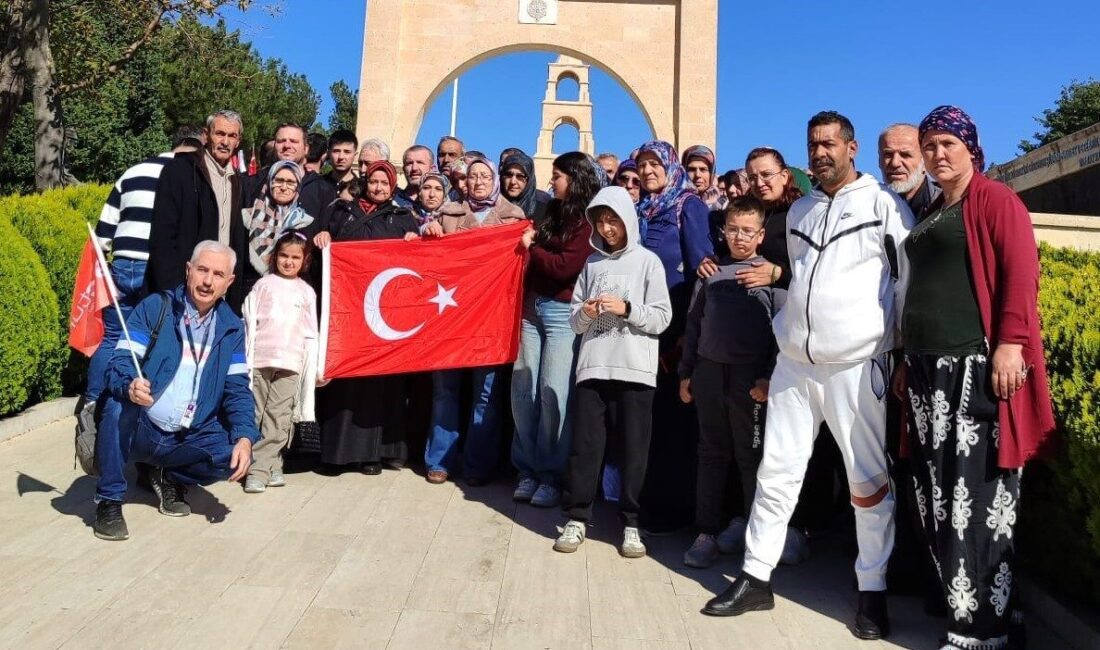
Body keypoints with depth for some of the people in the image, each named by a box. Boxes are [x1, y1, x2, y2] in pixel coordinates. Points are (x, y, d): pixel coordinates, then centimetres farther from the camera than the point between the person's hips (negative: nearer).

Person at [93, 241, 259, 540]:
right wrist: (130, 387, -38)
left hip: (190, 439, 3)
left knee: (235, 458, -20)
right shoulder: (154, 308, -4)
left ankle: (167, 477, 11)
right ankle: (110, 501, -13)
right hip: (141, 430, -3)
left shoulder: (231, 327, 5)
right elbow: (120, 361, -13)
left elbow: (237, 388, 2)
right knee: (118, 405, -33)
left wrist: (245, 437, -15)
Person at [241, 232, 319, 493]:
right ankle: (257, 470, 7)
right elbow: (250, 324, 5)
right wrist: (246, 360, -1)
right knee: (255, 416, 1)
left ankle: (266, 466, 5)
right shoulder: (264, 284, 7)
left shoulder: (307, 291, 11)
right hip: (259, 360, -1)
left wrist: (313, 369, 8)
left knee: (278, 418, -1)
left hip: (290, 363, 1)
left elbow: (310, 334, 12)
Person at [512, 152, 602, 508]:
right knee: (523, 392, 4)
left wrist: (532, 248, -3)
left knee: (554, 395, -4)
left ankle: (552, 476, 6)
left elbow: (565, 267, -15)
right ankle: (528, 470, 14)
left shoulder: (588, 221, -6)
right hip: (533, 308, 7)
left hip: (563, 313, -7)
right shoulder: (553, 213, 16)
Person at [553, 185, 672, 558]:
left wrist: (626, 309, -14)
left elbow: (662, 318, -2)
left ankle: (631, 523, 14)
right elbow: (574, 321, 13)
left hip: (635, 370, -2)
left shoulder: (647, 262, 4)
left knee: (634, 449, 3)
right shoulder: (592, 262, 13)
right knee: (584, 445, 4)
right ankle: (577, 518, 14)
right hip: (593, 367, 3)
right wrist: (585, 313, -8)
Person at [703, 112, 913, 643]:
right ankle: (755, 577, 16)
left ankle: (872, 590, 19)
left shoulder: (884, 204, -1)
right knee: (776, 472, 6)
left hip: (856, 366, -5)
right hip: (793, 364, 5)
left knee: (869, 482, 4)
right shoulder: (799, 211, 15)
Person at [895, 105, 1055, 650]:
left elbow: (1021, 272, -11)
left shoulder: (994, 199, 0)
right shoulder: (929, 215, 21)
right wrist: (908, 360, 20)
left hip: (977, 363, -8)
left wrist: (1011, 343, -21)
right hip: (929, 367, 8)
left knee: (976, 494, -6)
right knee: (938, 493, 9)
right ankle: (955, 596, 21)